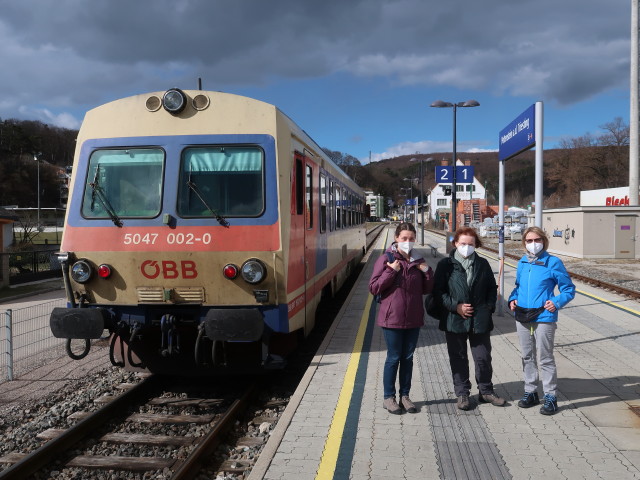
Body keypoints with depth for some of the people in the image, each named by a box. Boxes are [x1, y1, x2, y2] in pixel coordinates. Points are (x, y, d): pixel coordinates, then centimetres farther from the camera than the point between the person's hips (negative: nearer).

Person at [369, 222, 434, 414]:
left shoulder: (418, 260, 7)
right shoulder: (386, 259, -7)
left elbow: (426, 289, 12)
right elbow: (373, 288, -10)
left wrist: (427, 272, -4)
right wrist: (391, 272, -19)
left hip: (413, 318, 4)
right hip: (392, 318, -4)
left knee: (408, 357, 12)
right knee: (394, 358, 3)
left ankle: (405, 395, 25)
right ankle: (389, 397, 17)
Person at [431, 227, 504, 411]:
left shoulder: (483, 264, 8)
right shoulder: (446, 264, -1)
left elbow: (492, 288, 16)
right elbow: (438, 292, -3)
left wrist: (489, 306, 1)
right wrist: (455, 306, -13)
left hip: (480, 320, 2)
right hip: (454, 321, -2)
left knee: (483, 357, 8)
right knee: (458, 359, 8)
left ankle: (486, 391, 26)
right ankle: (462, 394, 20)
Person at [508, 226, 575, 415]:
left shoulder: (553, 263, -6)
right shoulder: (522, 263, 9)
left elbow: (569, 289, -2)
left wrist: (557, 302, -17)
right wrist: (513, 299, 4)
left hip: (544, 318, -5)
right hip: (522, 317, 6)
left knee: (545, 358, 0)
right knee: (527, 357, 14)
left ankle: (550, 397, 10)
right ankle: (530, 392, 27)